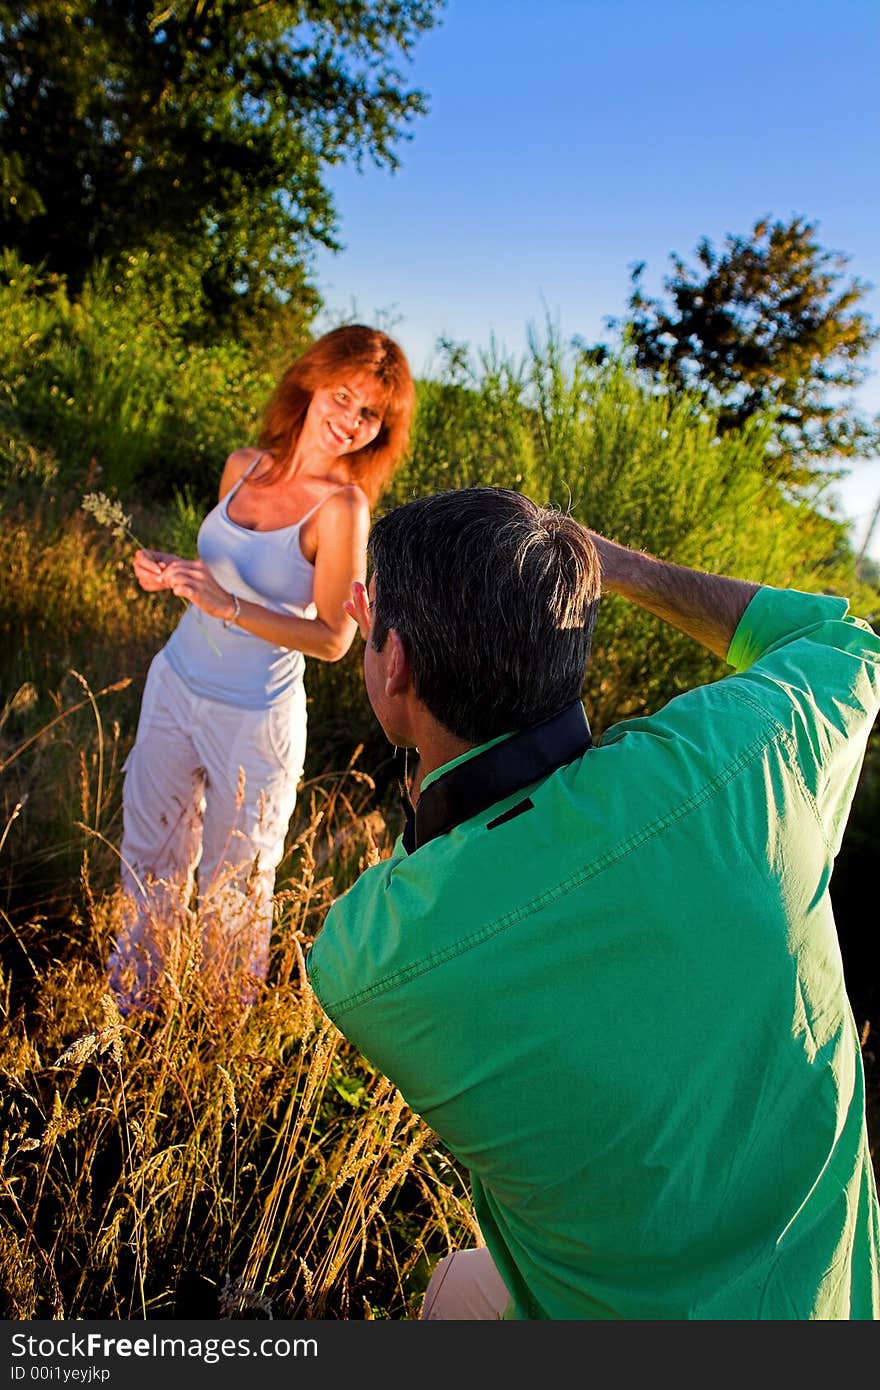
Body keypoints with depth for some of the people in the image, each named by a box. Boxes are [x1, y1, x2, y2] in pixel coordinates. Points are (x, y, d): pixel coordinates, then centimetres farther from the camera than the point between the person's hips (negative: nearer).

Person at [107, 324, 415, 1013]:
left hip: (254, 718, -6)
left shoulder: (343, 505, -18)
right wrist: (173, 572, -6)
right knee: (149, 860, 20)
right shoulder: (244, 466, -1)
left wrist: (227, 606, -25)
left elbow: (333, 638, -18)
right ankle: (128, 1008, 43)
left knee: (234, 887, 13)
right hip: (174, 684, 6)